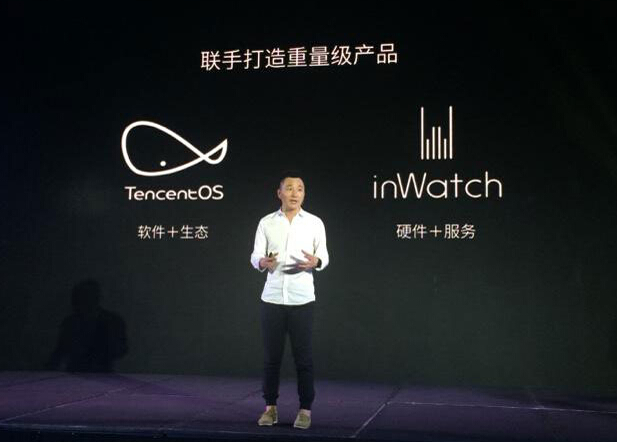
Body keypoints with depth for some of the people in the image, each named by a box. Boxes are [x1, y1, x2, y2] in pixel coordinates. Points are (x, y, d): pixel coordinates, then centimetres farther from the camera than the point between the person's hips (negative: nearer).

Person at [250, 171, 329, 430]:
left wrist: (315, 262, -19)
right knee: (271, 356, 6)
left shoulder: (315, 223, 3)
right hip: (272, 299, 1)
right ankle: (271, 407, 18)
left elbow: (324, 256, 4)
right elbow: (255, 255, 1)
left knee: (303, 357, 2)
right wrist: (262, 262, -22)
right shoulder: (266, 222, 5)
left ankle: (305, 409, 12)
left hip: (302, 299, -1)